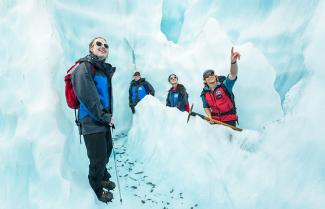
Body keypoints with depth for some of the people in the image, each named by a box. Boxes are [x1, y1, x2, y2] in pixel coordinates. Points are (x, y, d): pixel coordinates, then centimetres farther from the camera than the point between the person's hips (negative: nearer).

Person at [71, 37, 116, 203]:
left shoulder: (105, 69, 13)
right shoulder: (85, 67, -14)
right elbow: (87, 96, -22)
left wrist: (109, 116, 11)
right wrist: (104, 117, -16)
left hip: (104, 119, 9)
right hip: (92, 121, -9)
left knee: (107, 149, 24)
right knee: (98, 158, 3)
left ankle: (103, 177, 49)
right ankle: (97, 187, 29)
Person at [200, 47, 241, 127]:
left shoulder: (224, 85, -13)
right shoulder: (204, 94, -1)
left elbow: (233, 74, -31)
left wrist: (233, 61, -50)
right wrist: (210, 117, -7)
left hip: (229, 119, -3)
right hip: (215, 119, 3)